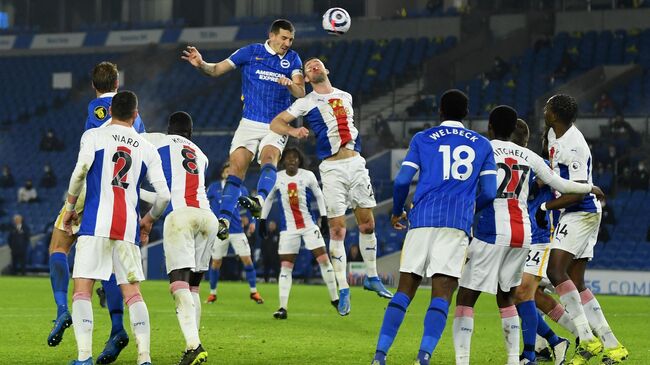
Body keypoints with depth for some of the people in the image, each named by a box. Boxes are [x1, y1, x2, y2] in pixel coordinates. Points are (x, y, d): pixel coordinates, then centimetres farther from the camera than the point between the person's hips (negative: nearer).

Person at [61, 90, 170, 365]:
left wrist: (70, 205, 2)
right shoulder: (148, 150, 15)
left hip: (96, 223, -3)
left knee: (82, 290, -2)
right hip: (128, 227, 3)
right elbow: (163, 196, 9)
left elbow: (81, 169, -11)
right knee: (132, 292, 5)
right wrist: (148, 220, 27)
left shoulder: (93, 136, 7)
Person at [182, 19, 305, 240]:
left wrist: (290, 85, -27)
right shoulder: (251, 52, 3)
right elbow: (217, 70, 4)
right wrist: (201, 64, -17)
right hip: (249, 122, 1)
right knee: (236, 167, -11)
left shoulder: (293, 59, 5)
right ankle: (224, 218, -14)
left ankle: (260, 200, -49)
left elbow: (300, 93, -4)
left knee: (269, 158, -27)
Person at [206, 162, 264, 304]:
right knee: (216, 262, 3)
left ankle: (253, 292, 6)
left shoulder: (241, 189, 5)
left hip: (237, 230, 1)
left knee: (247, 259, -5)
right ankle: (212, 293, 19)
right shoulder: (213, 188, 1)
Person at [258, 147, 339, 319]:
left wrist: (324, 219, 2)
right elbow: (268, 199, 13)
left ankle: (335, 299, 8)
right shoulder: (276, 178, 0)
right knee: (285, 266, -4)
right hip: (288, 229, 0)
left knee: (324, 260, -5)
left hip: (309, 225, 0)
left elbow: (319, 196, 7)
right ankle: (283, 308, -3)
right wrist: (262, 220, 11)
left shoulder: (308, 176, -3)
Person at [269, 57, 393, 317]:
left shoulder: (345, 97, 15)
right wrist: (293, 130, -22)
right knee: (337, 229, -5)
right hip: (331, 169, -4)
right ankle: (343, 289, 1)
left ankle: (371, 277, 21)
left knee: (367, 223, 5)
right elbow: (275, 123, -4)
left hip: (355, 163, 4)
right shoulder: (306, 103, 2)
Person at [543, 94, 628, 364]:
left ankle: (587, 339, -21)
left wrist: (543, 207, -19)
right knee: (576, 282, 6)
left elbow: (577, 193, -22)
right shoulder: (555, 134, 8)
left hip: (582, 213, -10)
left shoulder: (574, 146, -22)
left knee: (556, 270, -19)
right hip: (575, 214, 10)